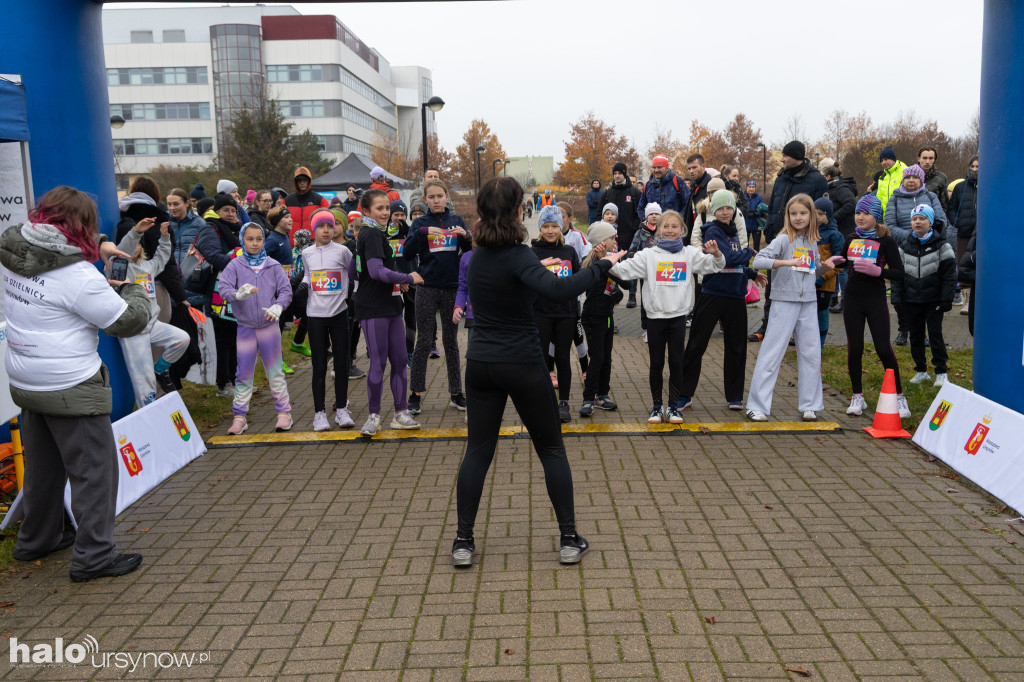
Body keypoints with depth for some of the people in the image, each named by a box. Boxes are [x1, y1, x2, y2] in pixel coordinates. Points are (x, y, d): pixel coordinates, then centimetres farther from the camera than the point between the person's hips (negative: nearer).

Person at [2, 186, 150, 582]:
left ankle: (36, 540, 38)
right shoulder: (78, 277, -22)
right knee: (94, 469, 1)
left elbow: (56, 251, 27)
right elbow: (129, 321, -15)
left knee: (43, 464, 23)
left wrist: (98, 248, 17)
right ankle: (93, 556, 6)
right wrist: (135, 291, 3)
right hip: (70, 389, -9)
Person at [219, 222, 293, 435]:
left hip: (269, 325, 0)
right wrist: (238, 294, -33)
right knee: (243, 373, 6)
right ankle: (239, 416, 15)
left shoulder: (273, 265, 1)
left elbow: (286, 290, 0)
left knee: (275, 371, 7)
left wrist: (278, 306, -18)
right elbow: (224, 288, -13)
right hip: (245, 327, 0)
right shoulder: (235, 266, -2)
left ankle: (284, 412, 17)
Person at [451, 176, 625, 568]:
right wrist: (603, 266, -23)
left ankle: (463, 542, 11)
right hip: (522, 364, -5)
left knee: (477, 451, 10)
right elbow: (560, 290, -33)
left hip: (481, 364, 6)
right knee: (551, 450, 9)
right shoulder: (517, 256, -17)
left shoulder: (477, 256, 5)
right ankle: (569, 539, 14)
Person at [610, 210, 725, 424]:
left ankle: (674, 406, 17)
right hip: (655, 316, -1)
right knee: (656, 364, 7)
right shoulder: (648, 255, 1)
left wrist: (715, 253, -16)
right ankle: (656, 406, 19)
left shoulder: (690, 254, 5)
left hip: (678, 316, 1)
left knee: (676, 362, 5)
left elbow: (715, 266, 5)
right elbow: (622, 270, -5)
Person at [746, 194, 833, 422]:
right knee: (772, 353, -4)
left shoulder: (812, 241, 10)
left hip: (809, 302, 6)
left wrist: (825, 267, 2)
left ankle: (810, 405, 18)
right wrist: (786, 262, -31)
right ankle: (757, 406, 1)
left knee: (811, 353, 7)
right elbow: (758, 261, -20)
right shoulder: (784, 239, -8)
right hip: (785, 300, -6)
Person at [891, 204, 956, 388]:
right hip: (911, 301, 3)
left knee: (935, 335, -2)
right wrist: (897, 298, 1)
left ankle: (941, 372, 10)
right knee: (915, 336, 9)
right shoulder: (905, 246, 6)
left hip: (933, 301, -3)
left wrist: (946, 299, -9)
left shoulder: (941, 245, -3)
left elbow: (949, 274, -4)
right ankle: (921, 371, 21)